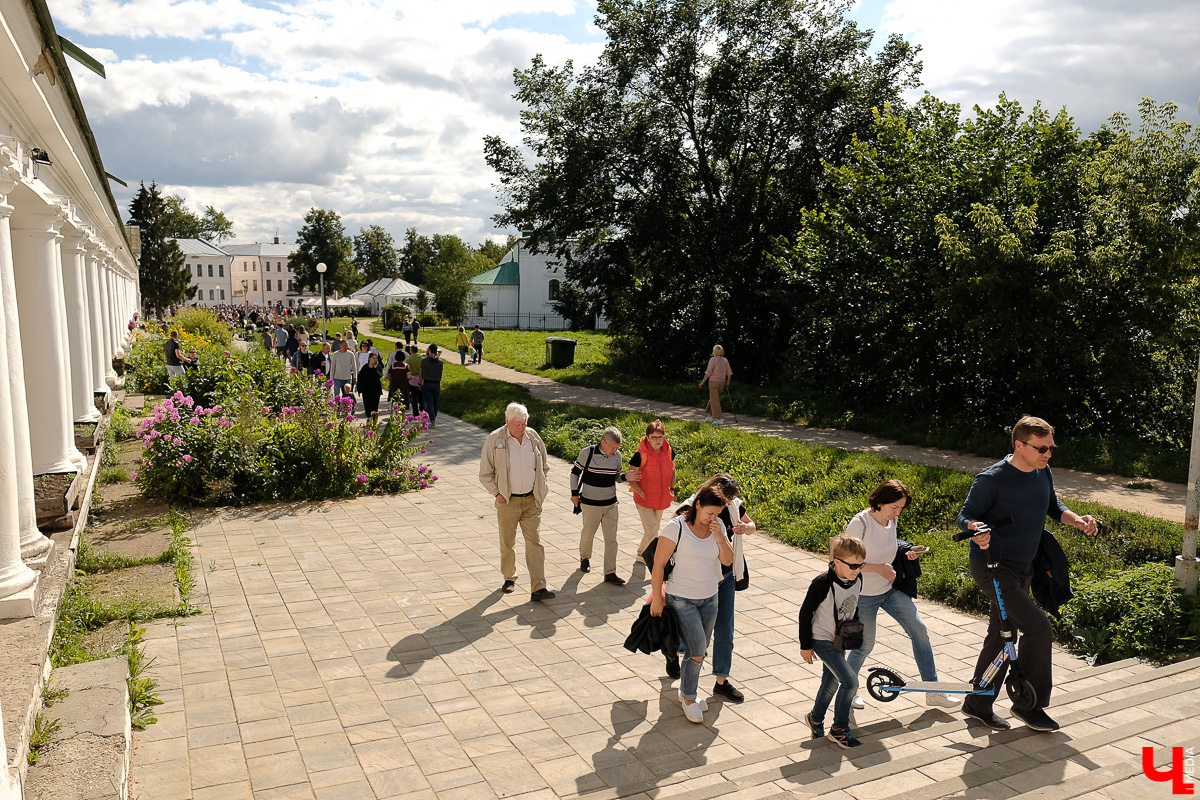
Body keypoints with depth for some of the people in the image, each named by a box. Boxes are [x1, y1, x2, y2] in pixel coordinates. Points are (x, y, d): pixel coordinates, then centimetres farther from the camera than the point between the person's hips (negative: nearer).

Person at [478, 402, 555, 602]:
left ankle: (538, 588, -4)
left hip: (532, 501, 2)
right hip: (508, 501, -2)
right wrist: (497, 493, -7)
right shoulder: (494, 439, -8)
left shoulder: (533, 436, 1)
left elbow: (545, 464, 17)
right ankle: (509, 578, 34)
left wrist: (540, 486, 9)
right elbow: (485, 474, -2)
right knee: (507, 543, 11)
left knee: (535, 542, -3)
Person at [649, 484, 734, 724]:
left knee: (698, 651, 15)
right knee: (697, 652, -6)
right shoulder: (676, 527, -19)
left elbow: (728, 560, -2)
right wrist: (657, 598, -12)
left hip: (709, 598, 6)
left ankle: (685, 691, 37)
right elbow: (658, 564, -15)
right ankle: (689, 700, 16)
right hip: (681, 600, -6)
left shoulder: (718, 526, -1)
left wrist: (719, 538, -18)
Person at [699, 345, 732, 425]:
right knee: (713, 399, 20)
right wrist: (727, 383, 16)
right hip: (722, 382, 6)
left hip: (713, 382, -6)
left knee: (715, 400, -2)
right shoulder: (725, 360, 6)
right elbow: (729, 373, 6)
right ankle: (711, 416, 27)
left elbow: (708, 372, -13)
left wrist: (702, 382, -6)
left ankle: (719, 419, -7)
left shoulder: (713, 359, -12)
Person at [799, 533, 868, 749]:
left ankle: (815, 718, 44)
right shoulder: (822, 583, -27)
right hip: (822, 640, -7)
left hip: (840, 640, 7)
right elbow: (805, 612, -18)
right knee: (850, 681, -15)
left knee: (831, 683, 19)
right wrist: (805, 645, -12)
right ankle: (839, 729, 3)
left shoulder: (857, 580, -8)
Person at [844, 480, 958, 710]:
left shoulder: (892, 520, -3)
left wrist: (906, 552, -4)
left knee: (919, 630, 2)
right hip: (864, 594, -6)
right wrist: (878, 568, -28)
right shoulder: (860, 523, -24)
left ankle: (933, 692, 13)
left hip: (891, 589, 7)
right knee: (865, 645, 6)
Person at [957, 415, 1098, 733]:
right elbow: (965, 515, -14)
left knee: (1002, 636, 14)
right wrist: (977, 529, -36)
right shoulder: (992, 478, -20)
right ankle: (1029, 705, 4)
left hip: (1022, 569, 8)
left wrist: (1076, 520, -1)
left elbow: (1052, 505, 19)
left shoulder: (1042, 472, 3)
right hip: (993, 567, -8)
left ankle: (978, 704, 27)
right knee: (1039, 629, -14)